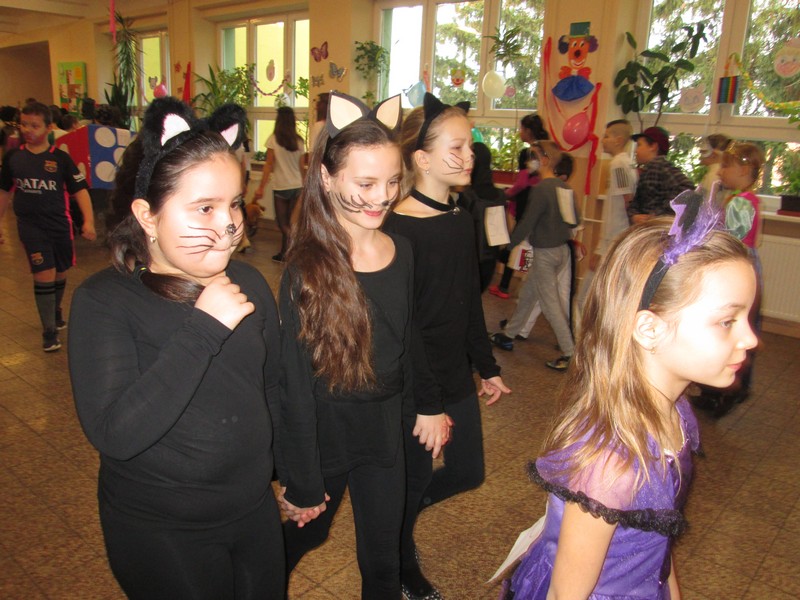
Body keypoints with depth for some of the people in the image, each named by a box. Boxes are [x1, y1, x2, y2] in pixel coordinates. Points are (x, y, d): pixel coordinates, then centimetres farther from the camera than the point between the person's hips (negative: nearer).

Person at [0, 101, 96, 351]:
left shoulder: (60, 158, -5)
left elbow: (80, 189, -7)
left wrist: (88, 221, -19)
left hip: (60, 224, 1)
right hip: (31, 225, 0)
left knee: (60, 274, 15)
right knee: (44, 275, -9)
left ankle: (56, 310, 43)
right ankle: (49, 330, 2)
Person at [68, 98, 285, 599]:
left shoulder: (249, 284, -5)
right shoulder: (105, 301, -18)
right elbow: (113, 434, -29)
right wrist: (202, 328, -33)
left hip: (256, 510, 5)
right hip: (158, 534, -4)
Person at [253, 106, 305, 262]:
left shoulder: (273, 139, -7)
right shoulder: (298, 141, 3)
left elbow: (269, 164, -10)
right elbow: (301, 166, 6)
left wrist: (261, 187, -8)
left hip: (281, 187, -4)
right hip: (297, 186, 4)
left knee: (283, 223, 4)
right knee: (287, 222, 15)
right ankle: (284, 253, 22)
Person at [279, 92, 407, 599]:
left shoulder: (402, 252, -5)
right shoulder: (307, 267, -21)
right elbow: (296, 384, -18)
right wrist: (303, 482, -13)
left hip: (385, 434, 3)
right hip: (326, 437, -3)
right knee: (308, 531, 24)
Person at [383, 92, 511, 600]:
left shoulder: (461, 218, 4)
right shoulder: (398, 229, -21)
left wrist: (488, 366, 16)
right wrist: (428, 404, -18)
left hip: (457, 377, 8)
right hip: (415, 386, -8)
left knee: (467, 474, 18)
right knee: (414, 482, 12)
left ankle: (398, 515, 45)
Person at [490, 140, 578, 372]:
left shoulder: (540, 189, -19)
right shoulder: (564, 187, 5)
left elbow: (527, 224, -19)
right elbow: (574, 222, 12)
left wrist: (508, 243, -8)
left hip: (545, 252, -9)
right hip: (561, 248, 9)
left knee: (550, 302, -1)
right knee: (527, 292, 19)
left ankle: (570, 353, 2)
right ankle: (509, 334, 32)